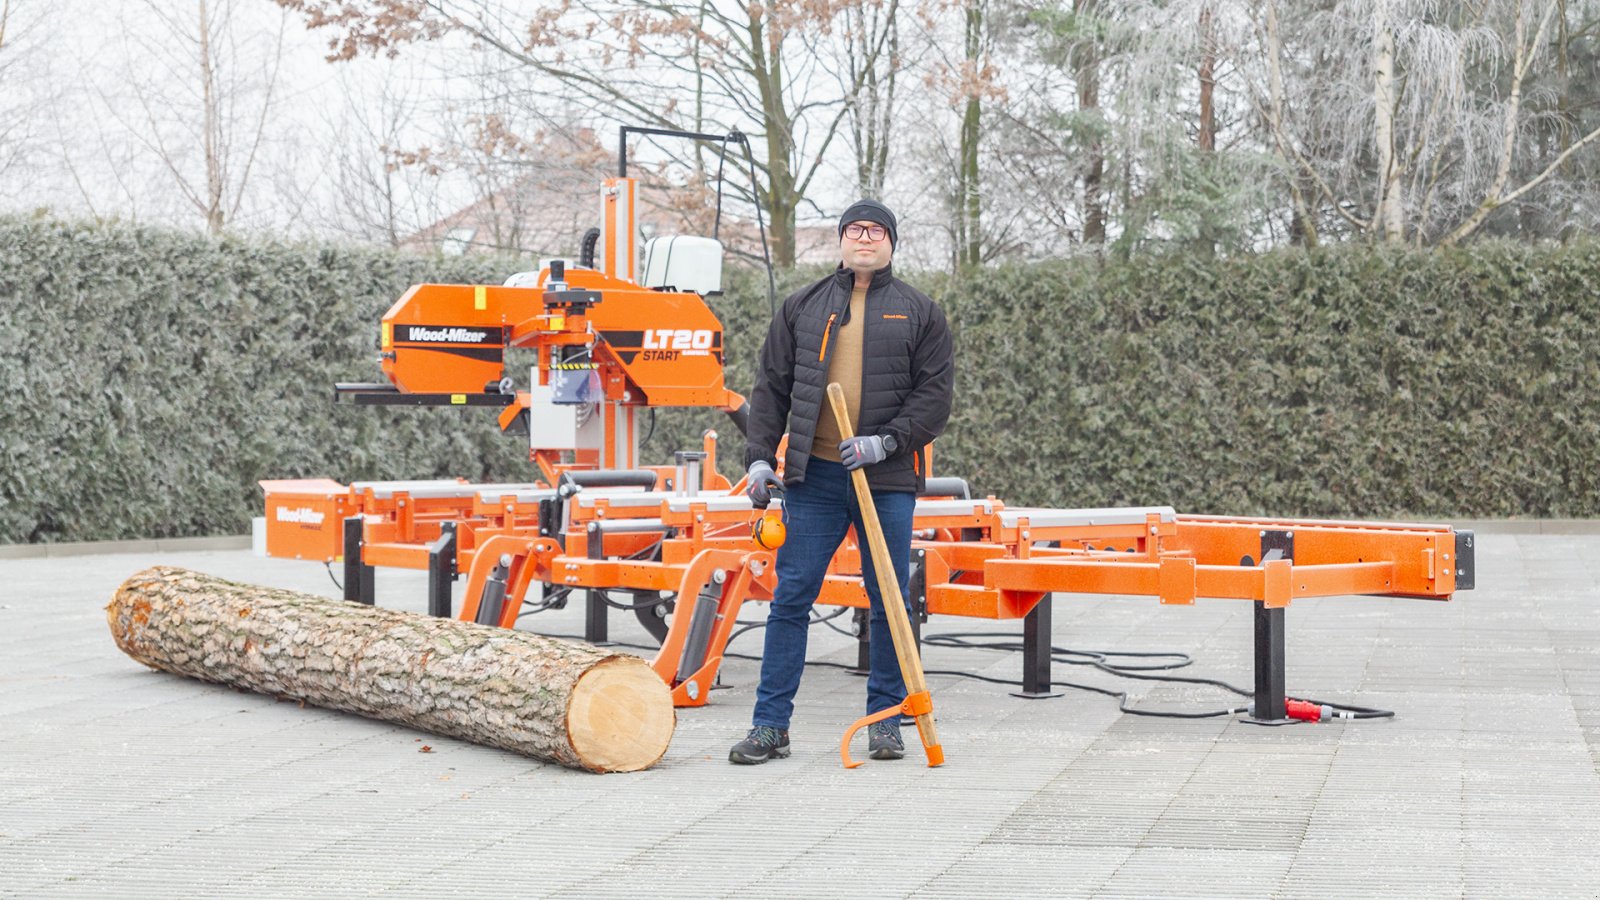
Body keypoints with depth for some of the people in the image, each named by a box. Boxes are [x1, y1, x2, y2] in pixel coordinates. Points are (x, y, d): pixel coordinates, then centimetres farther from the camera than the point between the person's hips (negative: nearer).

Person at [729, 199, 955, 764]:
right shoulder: (802, 309, 12)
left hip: (887, 479, -1)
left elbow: (936, 394, 1)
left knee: (890, 601, 4)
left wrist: (886, 441, -12)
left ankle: (886, 719, 17)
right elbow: (771, 387, 12)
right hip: (814, 475, 1)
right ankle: (770, 725, 5)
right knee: (791, 597, 0)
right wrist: (760, 456, 2)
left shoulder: (920, 313, 8)